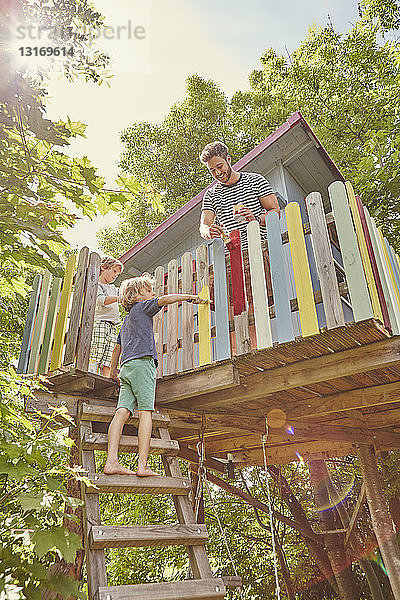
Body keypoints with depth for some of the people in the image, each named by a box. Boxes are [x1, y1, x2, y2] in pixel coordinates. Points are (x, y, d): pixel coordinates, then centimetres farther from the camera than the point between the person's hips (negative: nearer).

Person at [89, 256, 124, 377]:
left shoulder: (114, 288, 29)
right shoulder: (95, 284, 6)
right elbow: (102, 300, -12)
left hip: (112, 328, 6)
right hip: (99, 324, -6)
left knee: (107, 364, -4)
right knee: (94, 361, -11)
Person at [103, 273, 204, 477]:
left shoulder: (127, 320, 33)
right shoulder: (142, 307, 10)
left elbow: (117, 347, 36)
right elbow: (164, 299, -6)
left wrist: (113, 369, 44)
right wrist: (190, 297, 4)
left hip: (126, 368, 8)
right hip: (142, 362, -8)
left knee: (122, 412, -6)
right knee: (145, 413, -12)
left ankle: (111, 461, -16)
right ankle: (142, 466, -18)